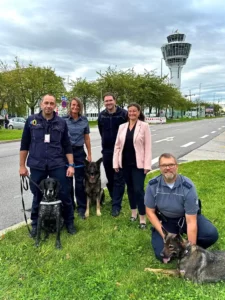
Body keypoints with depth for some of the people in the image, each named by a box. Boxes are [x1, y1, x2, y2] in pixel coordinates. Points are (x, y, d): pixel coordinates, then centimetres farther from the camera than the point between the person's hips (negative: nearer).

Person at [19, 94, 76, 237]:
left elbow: (67, 146, 5)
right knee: (38, 197, 12)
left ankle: (69, 222, 25)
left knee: (65, 195, 4)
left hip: (58, 165, 0)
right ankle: (35, 224, 32)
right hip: (37, 166, 0)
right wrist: (22, 165, 4)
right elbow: (24, 144, 5)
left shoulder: (62, 122, 3)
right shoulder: (31, 120, 2)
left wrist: (71, 165, -1)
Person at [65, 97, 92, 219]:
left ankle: (81, 208, 16)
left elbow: (87, 138, 9)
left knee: (80, 180, 5)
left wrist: (89, 154, 8)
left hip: (79, 152, 1)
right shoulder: (64, 120, -1)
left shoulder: (84, 120, 4)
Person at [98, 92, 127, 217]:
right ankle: (115, 199, 31)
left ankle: (116, 205, 4)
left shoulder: (124, 113, -10)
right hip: (106, 151, 5)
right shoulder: (101, 115, 5)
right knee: (109, 178, 13)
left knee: (118, 178, -2)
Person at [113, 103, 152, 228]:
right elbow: (117, 145, 8)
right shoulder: (122, 126, 7)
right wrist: (116, 163, 4)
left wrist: (147, 165, -11)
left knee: (139, 190, -6)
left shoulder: (144, 126, -4)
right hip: (125, 163, 4)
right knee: (130, 188, 15)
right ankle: (133, 212, 32)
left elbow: (148, 147, -6)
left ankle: (143, 218, 6)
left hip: (138, 164, -4)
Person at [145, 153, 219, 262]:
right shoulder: (153, 185, -19)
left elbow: (191, 221, -25)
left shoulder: (188, 187, -26)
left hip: (186, 217, 0)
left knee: (211, 234, -25)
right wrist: (164, 234, -17)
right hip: (164, 220, 1)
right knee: (163, 255, -15)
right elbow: (150, 212, -8)